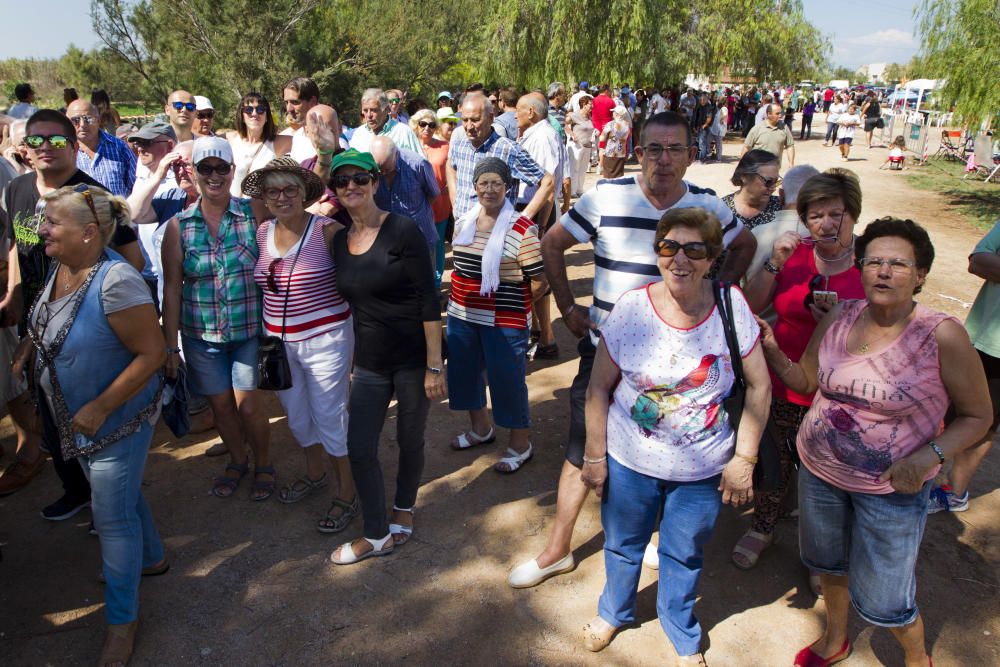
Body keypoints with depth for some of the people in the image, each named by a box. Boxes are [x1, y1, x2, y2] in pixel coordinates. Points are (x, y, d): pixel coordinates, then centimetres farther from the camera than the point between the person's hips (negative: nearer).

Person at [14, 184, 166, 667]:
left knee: (112, 515, 5)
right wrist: (26, 350, 0)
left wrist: (99, 410, -22)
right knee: (120, 494, 26)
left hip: (116, 421, -8)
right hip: (73, 420, 8)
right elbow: (45, 324, 17)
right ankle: (150, 558, 51)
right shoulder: (60, 267, -3)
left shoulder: (115, 282, -29)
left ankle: (122, 619, 25)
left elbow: (151, 353, -27)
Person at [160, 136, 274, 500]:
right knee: (221, 403, 13)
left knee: (248, 405, 0)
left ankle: (264, 464, 28)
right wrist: (171, 346, 1)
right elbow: (172, 288, 1)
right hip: (201, 334, 2)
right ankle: (237, 461, 39)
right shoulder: (178, 225, -1)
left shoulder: (254, 214, -6)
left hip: (249, 330, -2)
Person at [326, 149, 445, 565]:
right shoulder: (339, 241, 4)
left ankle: (404, 508, 40)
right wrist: (349, 360, 13)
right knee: (359, 448, 2)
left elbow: (429, 301, -15)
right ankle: (377, 535, 21)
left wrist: (434, 366, -17)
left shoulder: (402, 231, -13)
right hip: (369, 363, 5)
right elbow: (352, 303, 12)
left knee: (410, 440, 11)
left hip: (413, 358, -5)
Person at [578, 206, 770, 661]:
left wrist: (744, 458, -6)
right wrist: (595, 456, -3)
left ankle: (682, 634, 50)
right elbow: (599, 387, -7)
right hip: (629, 460, 0)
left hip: (703, 469, 0)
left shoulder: (731, 305, -13)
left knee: (684, 554, 20)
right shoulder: (631, 309, -16)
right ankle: (614, 612, 53)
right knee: (623, 543, 21)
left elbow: (759, 386, -5)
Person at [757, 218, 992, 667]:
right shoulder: (840, 317, -7)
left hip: (893, 487, -4)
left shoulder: (943, 336, -19)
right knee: (829, 563, 26)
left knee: (882, 603, 8)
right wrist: (771, 351, -13)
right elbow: (806, 380, 5)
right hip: (819, 470, 4)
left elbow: (977, 415, -10)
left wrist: (930, 456, -25)